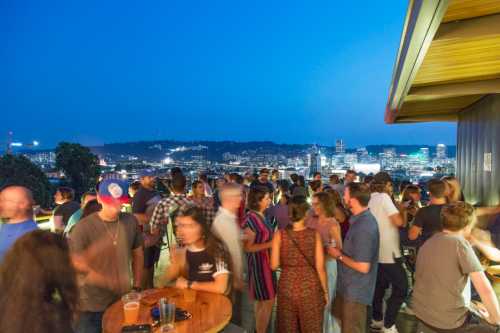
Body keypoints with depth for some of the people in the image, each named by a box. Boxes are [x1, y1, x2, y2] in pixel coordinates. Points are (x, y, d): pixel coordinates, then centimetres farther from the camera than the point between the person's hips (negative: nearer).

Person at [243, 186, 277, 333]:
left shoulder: (261, 216, 4)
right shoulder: (251, 218, -21)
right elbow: (247, 247, -22)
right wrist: (271, 244, -22)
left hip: (267, 260, 9)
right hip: (259, 262, -9)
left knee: (262, 300, 21)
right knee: (267, 301, 2)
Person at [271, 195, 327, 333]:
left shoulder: (280, 234, -12)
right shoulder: (314, 234, -13)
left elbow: (274, 265, -8)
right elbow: (320, 267, -10)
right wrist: (325, 290, 4)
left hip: (287, 287, 1)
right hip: (310, 287, 0)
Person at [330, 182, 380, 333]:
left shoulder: (364, 227, -31)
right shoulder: (362, 218, 0)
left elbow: (363, 267, -30)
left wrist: (339, 255, -19)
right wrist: (340, 251, 2)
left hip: (356, 290, -9)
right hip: (349, 285, 9)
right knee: (339, 316, 29)